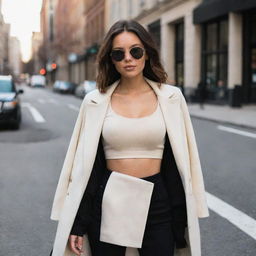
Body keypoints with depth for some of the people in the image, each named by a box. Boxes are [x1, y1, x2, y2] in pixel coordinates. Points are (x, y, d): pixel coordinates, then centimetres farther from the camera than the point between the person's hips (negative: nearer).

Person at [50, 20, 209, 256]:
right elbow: (84, 164, 1)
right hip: (108, 202, 0)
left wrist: (185, 218, 0)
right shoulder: (95, 101, -1)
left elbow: (182, 160, 2)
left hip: (158, 202, 0)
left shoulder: (170, 97, -1)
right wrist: (76, 224, -1)